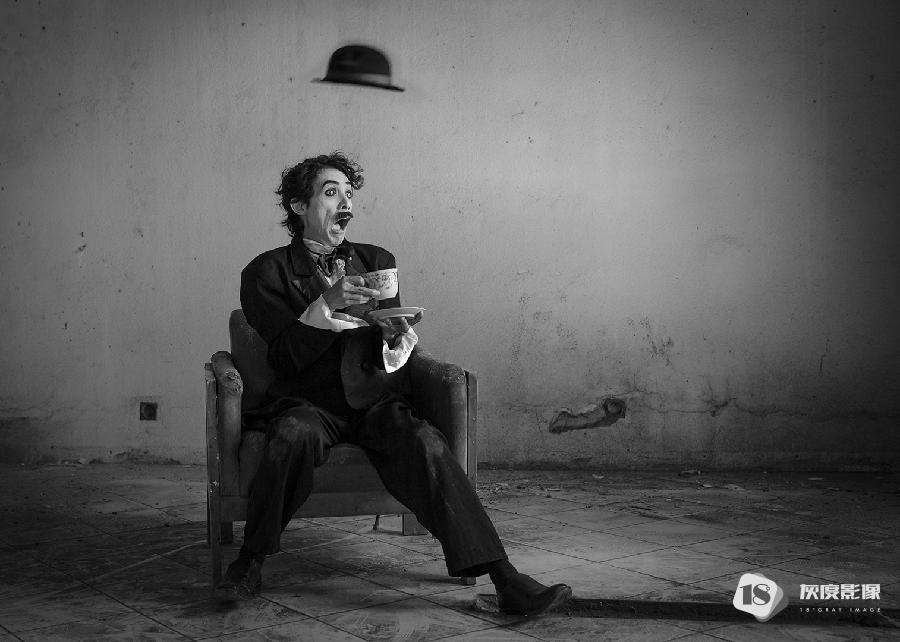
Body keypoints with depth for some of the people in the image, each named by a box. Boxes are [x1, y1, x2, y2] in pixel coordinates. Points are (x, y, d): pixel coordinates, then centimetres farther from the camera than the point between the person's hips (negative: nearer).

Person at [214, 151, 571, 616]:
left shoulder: (377, 260, 16)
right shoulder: (266, 273, 5)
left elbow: (393, 360, 13)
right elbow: (284, 359, -6)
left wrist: (397, 334, -11)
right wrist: (327, 304, -19)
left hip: (375, 400, 2)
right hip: (309, 401, -2)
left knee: (425, 442, -28)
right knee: (294, 435, -36)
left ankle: (505, 579, -32)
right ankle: (250, 561, -17)